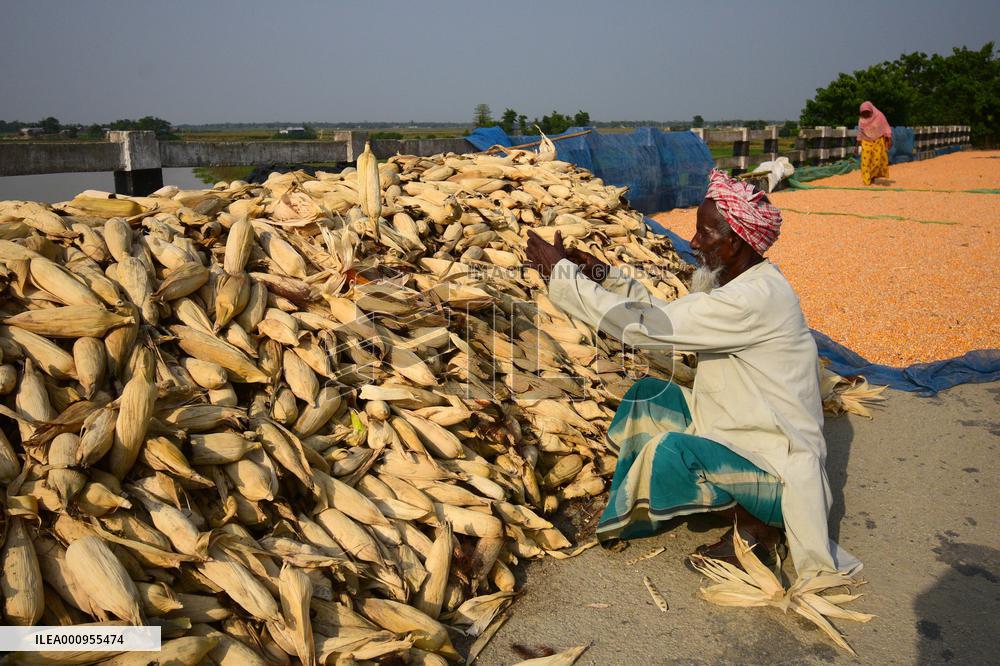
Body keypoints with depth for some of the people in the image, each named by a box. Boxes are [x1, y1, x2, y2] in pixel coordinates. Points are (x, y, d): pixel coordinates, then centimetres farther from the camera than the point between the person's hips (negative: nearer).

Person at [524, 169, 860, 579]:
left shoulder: (755, 298, -28)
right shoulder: (734, 281, 2)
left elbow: (644, 327, -29)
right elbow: (665, 315, 9)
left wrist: (562, 272, -21)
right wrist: (603, 275, -1)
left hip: (775, 465, -10)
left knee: (670, 452, -31)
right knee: (645, 395, 5)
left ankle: (755, 526, -4)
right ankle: (629, 514, 15)